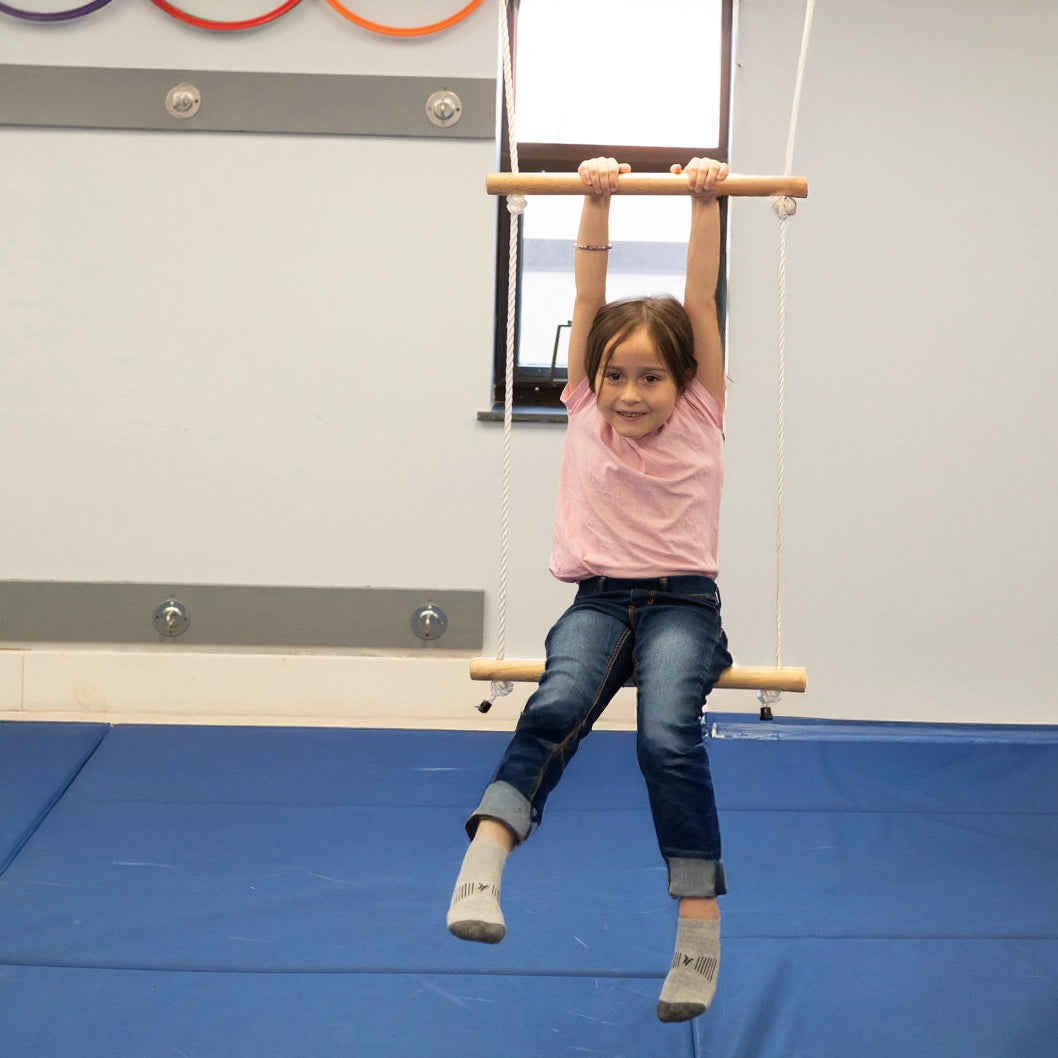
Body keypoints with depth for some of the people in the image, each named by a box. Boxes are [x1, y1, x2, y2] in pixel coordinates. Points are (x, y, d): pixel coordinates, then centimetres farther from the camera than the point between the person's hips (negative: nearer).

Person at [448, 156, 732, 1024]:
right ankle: (480, 871, -44)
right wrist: (597, 202, -5)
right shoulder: (585, 412, 10)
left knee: (668, 734, -28)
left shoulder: (701, 416, 7)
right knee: (557, 706, -30)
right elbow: (589, 298, 3)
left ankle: (700, 927, -23)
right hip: (599, 599, 2)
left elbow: (701, 301, -2)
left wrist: (705, 203, -8)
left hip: (683, 601, -1)